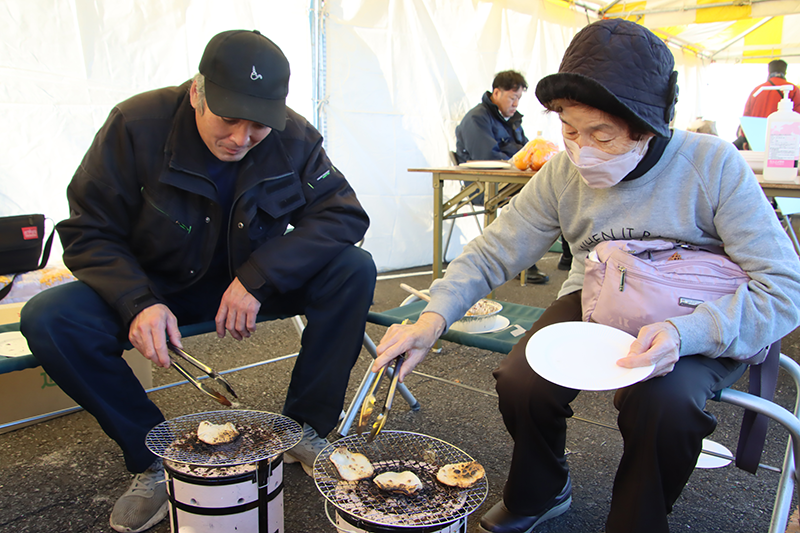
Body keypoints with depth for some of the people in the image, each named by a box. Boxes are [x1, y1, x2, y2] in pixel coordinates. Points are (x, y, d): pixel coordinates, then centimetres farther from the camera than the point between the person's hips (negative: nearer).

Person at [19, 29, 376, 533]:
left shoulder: (294, 139, -14)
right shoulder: (137, 125, -18)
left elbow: (345, 215, -18)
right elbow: (89, 234, -13)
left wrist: (258, 277, -29)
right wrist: (138, 302, -32)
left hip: (250, 283, 1)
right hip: (156, 286, 0)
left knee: (355, 270, -22)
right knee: (47, 318, -26)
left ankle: (305, 430, -9)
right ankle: (154, 456, -8)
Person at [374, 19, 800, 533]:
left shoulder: (714, 166, -20)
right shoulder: (563, 173, -11)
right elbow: (493, 252, -7)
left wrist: (685, 334, -37)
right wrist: (434, 317, -24)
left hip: (697, 323, -2)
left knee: (663, 401, -32)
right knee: (522, 383, -20)